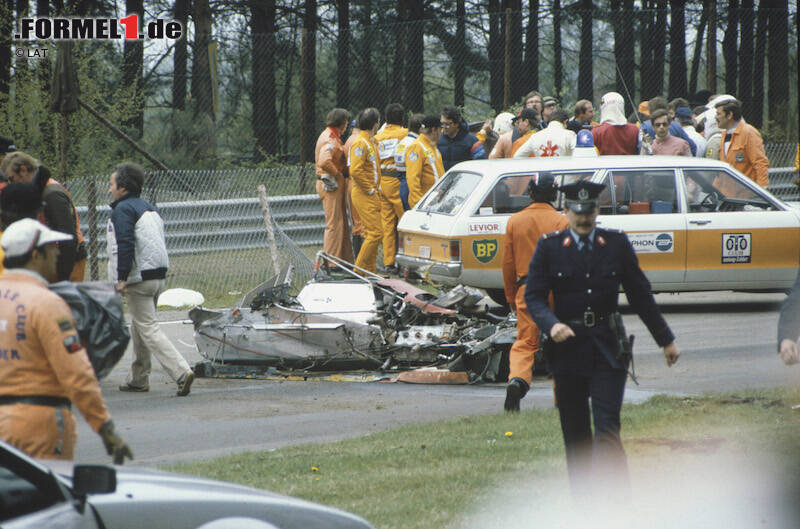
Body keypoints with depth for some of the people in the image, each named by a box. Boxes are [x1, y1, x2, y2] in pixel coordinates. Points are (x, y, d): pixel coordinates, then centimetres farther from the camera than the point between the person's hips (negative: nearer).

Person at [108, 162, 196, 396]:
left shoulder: (123, 209, -11)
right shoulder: (150, 208, 17)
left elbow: (125, 245, -21)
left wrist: (122, 278, -20)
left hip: (138, 278, -9)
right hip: (158, 275, 9)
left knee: (148, 328, -9)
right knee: (139, 327, 20)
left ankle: (181, 372, -22)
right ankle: (138, 379, 27)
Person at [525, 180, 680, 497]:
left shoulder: (617, 245, 4)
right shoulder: (549, 247, 2)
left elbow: (640, 295, 12)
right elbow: (533, 296, -2)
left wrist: (666, 340, 16)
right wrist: (552, 324, -23)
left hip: (607, 350, -1)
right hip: (568, 349, 1)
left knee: (607, 428, -13)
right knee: (575, 435, 7)